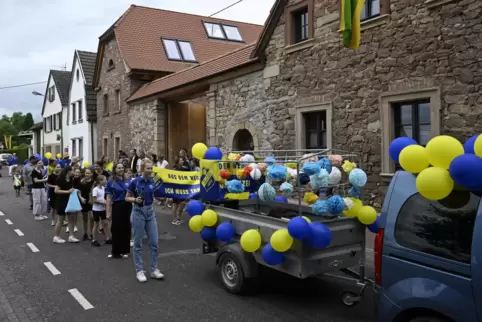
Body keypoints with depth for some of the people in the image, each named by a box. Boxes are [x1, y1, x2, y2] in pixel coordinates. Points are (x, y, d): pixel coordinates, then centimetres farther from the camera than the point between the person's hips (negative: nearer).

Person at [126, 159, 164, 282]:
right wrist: (135, 200, -20)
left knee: (154, 242, 4)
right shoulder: (135, 182, -12)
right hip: (138, 212, -4)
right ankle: (139, 271, 14)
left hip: (150, 212, 5)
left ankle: (154, 270, 15)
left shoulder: (153, 181, 1)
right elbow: (127, 198, -4)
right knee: (138, 243, 4)